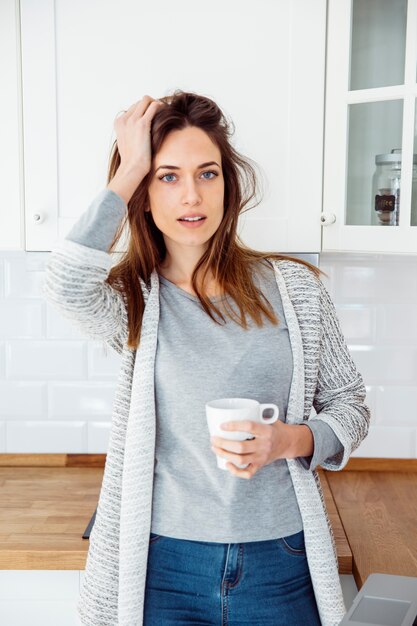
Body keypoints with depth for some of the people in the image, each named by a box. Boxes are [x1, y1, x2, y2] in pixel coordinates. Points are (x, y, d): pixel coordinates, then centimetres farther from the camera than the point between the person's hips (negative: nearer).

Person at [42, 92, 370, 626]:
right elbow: (65, 285, -27)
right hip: (164, 562, 0)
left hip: (280, 560, 1)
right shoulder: (132, 301, -3)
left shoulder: (293, 286, -1)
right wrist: (128, 171, -17)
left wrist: (287, 441, -15)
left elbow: (350, 405, 5)